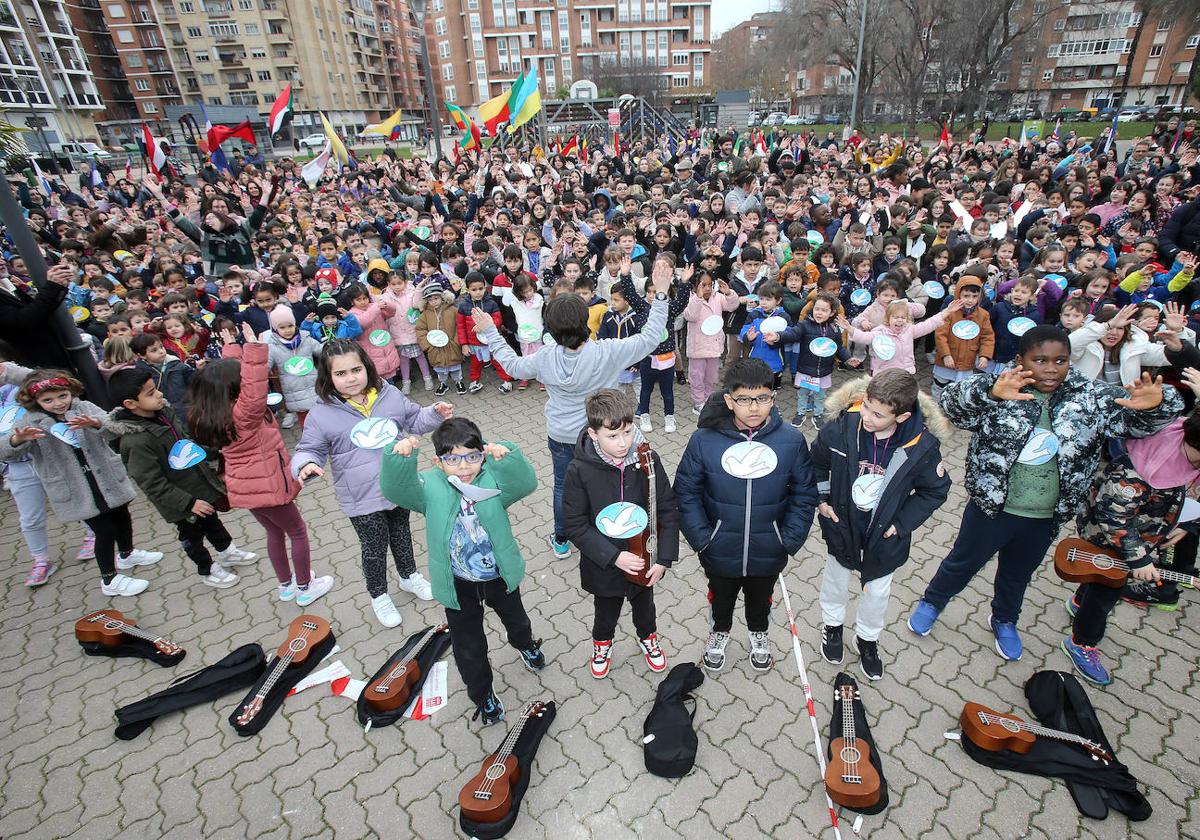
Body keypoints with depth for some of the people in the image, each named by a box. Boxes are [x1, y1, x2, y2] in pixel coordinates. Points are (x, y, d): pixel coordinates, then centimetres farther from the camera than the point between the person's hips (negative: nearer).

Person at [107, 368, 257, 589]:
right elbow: (152, 484, -27)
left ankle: (226, 551, 48)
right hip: (181, 502, -7)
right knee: (192, 535, 16)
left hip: (200, 486, 7)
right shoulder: (135, 442, -31)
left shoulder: (164, 412, -7)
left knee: (212, 521, 26)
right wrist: (189, 502, -26)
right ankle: (207, 570, 37)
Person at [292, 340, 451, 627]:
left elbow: (414, 420, 7)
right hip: (363, 499, -3)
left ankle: (409, 575, 51)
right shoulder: (322, 413, -14)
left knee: (401, 532, 25)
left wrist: (435, 414, -12)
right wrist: (306, 465, -28)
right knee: (375, 547, 12)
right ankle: (379, 595, 39)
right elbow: (309, 450, -5)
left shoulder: (389, 394, -5)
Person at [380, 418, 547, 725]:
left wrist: (507, 458, -49)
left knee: (515, 618, 30)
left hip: (500, 575, 1)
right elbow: (396, 489, -33)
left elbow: (525, 483, -33)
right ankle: (482, 695, 43)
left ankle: (526, 644, 66)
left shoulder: (493, 479, -17)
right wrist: (399, 457, -51)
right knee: (468, 645, 15)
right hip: (458, 584, -1)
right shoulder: (431, 487, -17)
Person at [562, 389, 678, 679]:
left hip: (644, 561, 2)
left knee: (645, 609, 28)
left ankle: (648, 639, 61)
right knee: (606, 615, 25)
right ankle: (602, 645, 58)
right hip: (603, 566, -1)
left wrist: (663, 558, -13)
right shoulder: (580, 470, -23)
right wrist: (613, 557, -22)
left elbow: (668, 510, -10)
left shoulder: (648, 460, -19)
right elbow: (574, 524, -17)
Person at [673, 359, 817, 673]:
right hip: (720, 551, -1)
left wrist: (790, 539, -10)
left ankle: (759, 633, 61)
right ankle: (720, 631, 59)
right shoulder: (704, 440, -20)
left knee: (761, 598, 30)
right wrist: (701, 537, -14)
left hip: (768, 552, 1)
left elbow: (804, 494, -5)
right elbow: (686, 492, -11)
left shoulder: (791, 440, -16)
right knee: (721, 597, 27)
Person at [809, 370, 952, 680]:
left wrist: (902, 524, -10)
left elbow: (936, 490, -5)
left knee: (877, 591, 21)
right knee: (836, 579, 24)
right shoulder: (841, 427, -25)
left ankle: (867, 638, 49)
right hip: (841, 526, 0)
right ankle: (832, 625, 52)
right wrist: (821, 498, -7)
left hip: (884, 535, 0)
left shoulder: (923, 445, -24)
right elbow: (817, 461, -3)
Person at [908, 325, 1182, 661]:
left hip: (1044, 517, 4)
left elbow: (1138, 419, -6)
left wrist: (1155, 404, -30)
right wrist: (990, 392, -53)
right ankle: (931, 602, 45)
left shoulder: (1090, 397, -6)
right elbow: (953, 401, -33)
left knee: (1018, 573, 27)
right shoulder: (999, 387, -19)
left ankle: (1005, 621, 54)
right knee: (962, 563, 18)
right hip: (992, 507, -4)